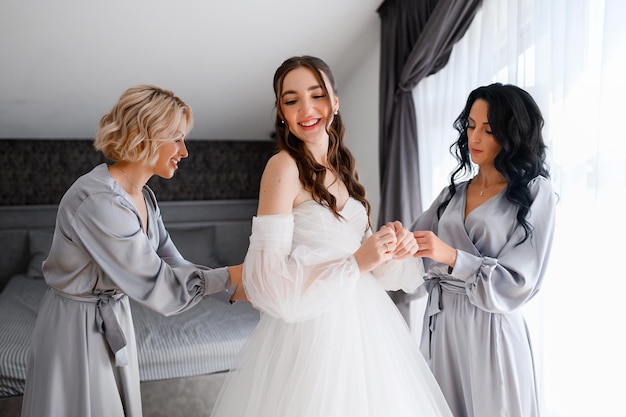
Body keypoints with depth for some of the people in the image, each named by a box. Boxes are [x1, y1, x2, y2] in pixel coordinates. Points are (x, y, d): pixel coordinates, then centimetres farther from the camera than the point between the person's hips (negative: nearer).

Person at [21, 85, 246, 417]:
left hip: (115, 321, 8)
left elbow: (173, 264, 0)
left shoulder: (143, 196, -1)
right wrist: (231, 276, -20)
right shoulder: (98, 201, -29)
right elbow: (158, 287, -27)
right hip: (77, 328, -8)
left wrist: (236, 289, -8)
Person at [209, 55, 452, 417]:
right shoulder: (284, 166, -14)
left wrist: (394, 247, -6)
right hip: (314, 327, -7)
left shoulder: (342, 166, 7)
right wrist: (356, 263, -22)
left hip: (362, 318, 7)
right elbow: (268, 279, -20)